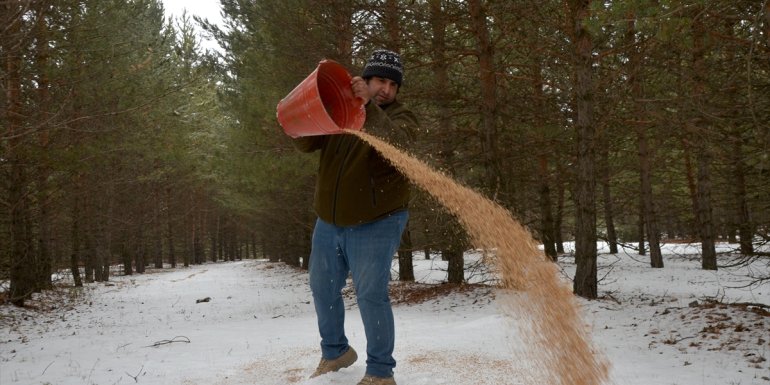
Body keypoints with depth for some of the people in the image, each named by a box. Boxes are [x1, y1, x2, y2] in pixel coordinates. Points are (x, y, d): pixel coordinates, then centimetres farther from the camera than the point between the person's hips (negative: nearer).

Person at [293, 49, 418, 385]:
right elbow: (305, 143, 0)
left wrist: (367, 106, -39)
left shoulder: (401, 117, -5)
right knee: (323, 289, 16)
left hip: (376, 223, -5)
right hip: (329, 222, 6)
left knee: (371, 295, -13)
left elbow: (395, 141, -28)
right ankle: (334, 352, 38)